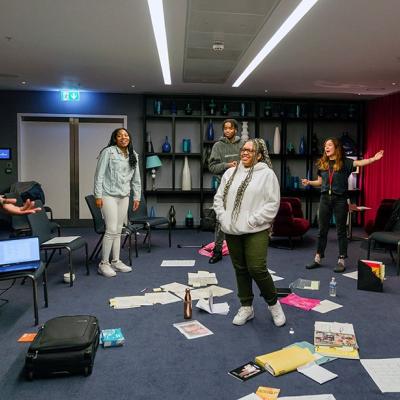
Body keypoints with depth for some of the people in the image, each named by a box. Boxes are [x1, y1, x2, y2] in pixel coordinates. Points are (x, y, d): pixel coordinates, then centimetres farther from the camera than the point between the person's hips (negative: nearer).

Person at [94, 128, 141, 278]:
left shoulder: (133, 155, 11)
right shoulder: (108, 152, -7)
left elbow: (136, 178, 14)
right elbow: (99, 174, -8)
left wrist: (137, 196, 11)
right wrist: (98, 195, -12)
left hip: (124, 196, 6)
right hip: (109, 195, -6)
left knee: (118, 231, 10)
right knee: (111, 230, -10)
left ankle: (116, 261, 20)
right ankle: (104, 264, 2)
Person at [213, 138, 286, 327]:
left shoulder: (267, 174, -4)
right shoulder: (230, 173, 11)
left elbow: (273, 203, -10)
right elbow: (219, 198, 13)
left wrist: (252, 221, -15)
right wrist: (223, 217, -1)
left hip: (256, 231, -5)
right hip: (232, 231, 5)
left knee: (257, 269, -10)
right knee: (240, 269, 12)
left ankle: (273, 303, 16)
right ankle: (246, 307, 27)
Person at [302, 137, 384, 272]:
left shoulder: (344, 162, -3)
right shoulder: (322, 163, 7)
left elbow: (359, 163, -19)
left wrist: (374, 159, -33)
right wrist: (309, 182, -1)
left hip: (340, 199, -4)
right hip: (325, 198, 4)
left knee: (341, 230, 4)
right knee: (322, 230, 9)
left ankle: (341, 261, 12)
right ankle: (318, 259, 18)